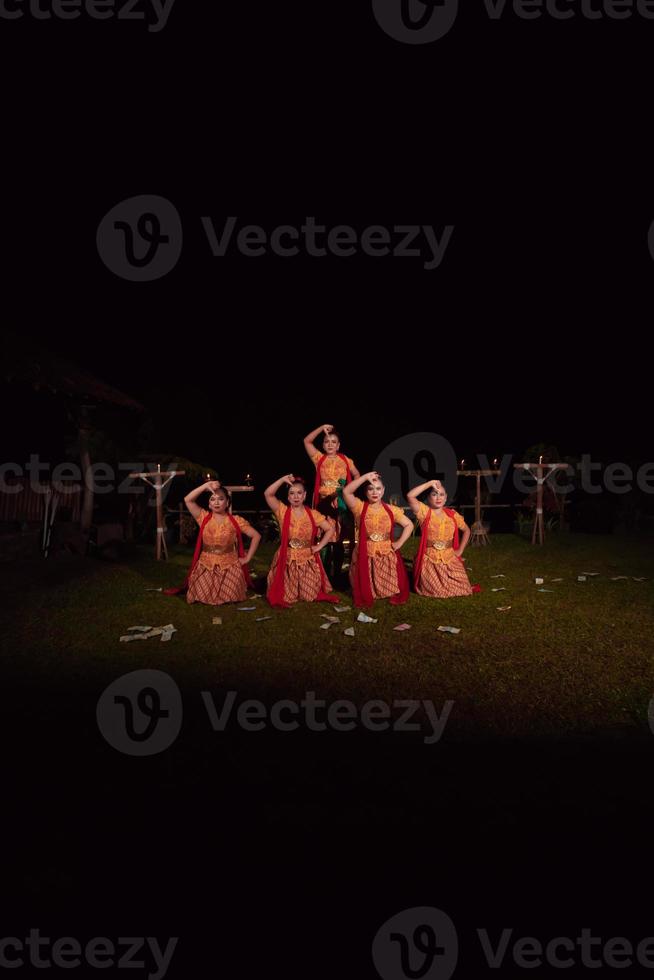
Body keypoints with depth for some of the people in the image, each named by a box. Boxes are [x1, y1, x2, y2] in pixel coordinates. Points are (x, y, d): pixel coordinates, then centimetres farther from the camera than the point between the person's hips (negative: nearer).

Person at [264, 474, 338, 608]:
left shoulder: (312, 514, -2)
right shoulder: (282, 511, -6)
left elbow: (330, 529, 2)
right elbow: (268, 494, -20)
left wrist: (319, 546, -6)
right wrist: (283, 479, -23)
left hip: (308, 559, 1)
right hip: (287, 559, -1)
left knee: (310, 594, 8)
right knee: (286, 596, 3)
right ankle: (281, 598, 37)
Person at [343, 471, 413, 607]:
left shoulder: (391, 510, 2)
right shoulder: (360, 507, -5)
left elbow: (409, 525, 7)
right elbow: (346, 492, -21)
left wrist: (399, 542, -5)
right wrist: (366, 477, -23)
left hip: (387, 555, 2)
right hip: (365, 555, -2)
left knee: (391, 585, 4)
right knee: (365, 589, 1)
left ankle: (393, 597, 37)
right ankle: (366, 598, 35)